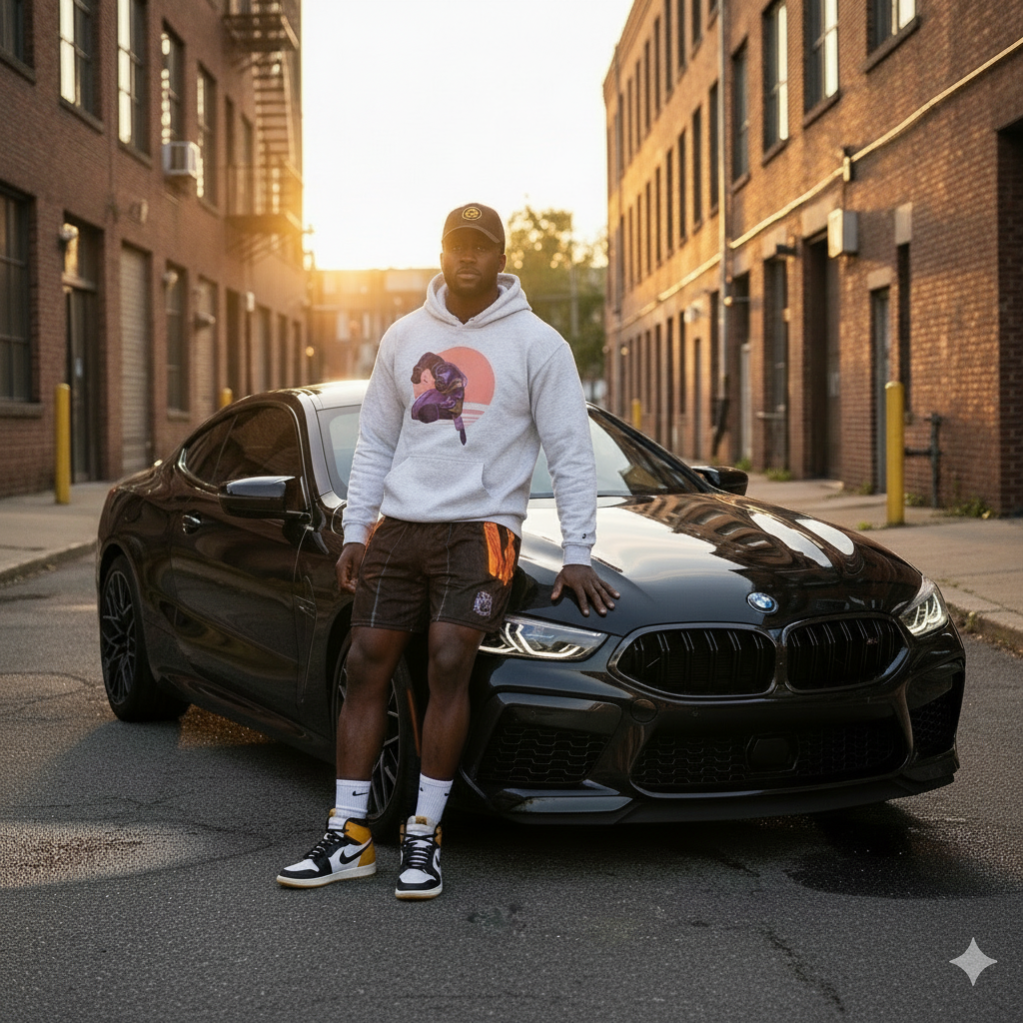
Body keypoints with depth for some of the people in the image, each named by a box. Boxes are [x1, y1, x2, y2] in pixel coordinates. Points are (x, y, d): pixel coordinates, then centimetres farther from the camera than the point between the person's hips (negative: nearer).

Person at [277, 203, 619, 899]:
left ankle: (425, 837, -7)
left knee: (448, 661, -18)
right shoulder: (406, 337, 12)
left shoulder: (537, 343, 0)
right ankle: (350, 838, 6)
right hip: (398, 526, 4)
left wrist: (578, 554, -5)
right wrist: (354, 533, 10)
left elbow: (571, 452, 0)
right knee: (367, 665, -1)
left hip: (480, 527, -4)